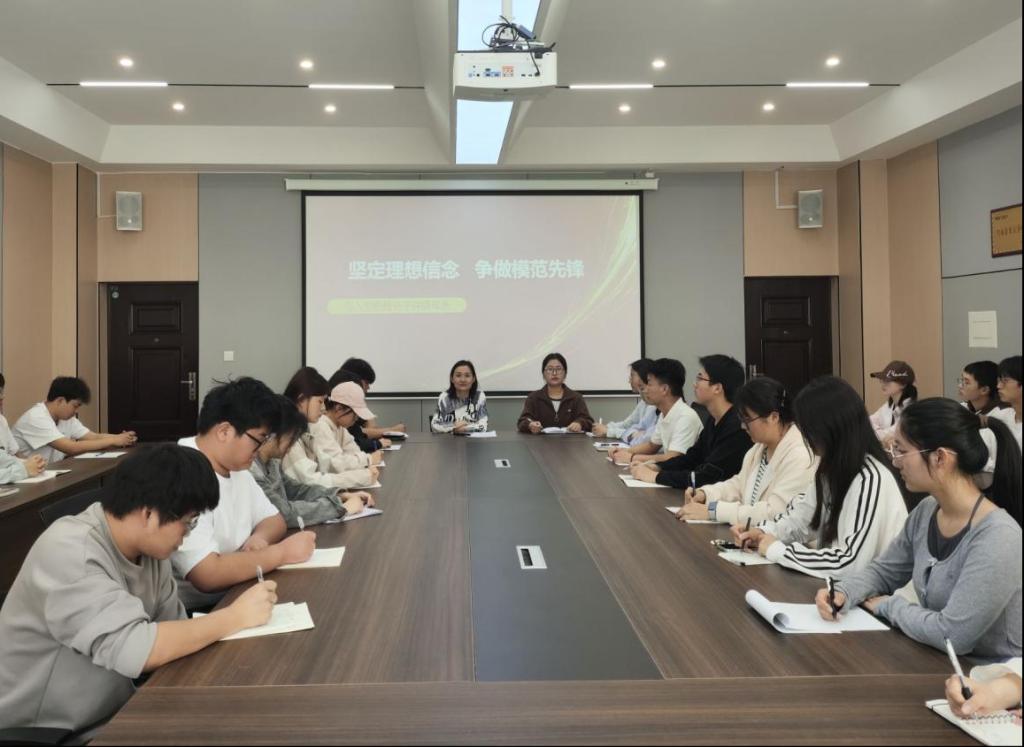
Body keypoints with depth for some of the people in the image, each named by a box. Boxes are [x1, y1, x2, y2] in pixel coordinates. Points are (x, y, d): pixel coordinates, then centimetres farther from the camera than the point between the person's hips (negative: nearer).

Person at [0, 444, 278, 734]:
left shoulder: (148, 545, -4)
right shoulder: (69, 553, -26)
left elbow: (172, 635, 1)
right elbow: (134, 650, -34)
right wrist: (235, 616, -24)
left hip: (112, 713, 7)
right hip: (43, 731, -7)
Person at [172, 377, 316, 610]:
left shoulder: (236, 467, 4)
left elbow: (274, 520, 14)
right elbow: (208, 576, -28)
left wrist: (259, 538, -8)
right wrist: (282, 552, -18)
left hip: (234, 597, 8)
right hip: (192, 614, -8)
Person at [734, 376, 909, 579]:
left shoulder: (869, 481, -24)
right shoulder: (832, 467, 3)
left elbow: (851, 563, -29)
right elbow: (804, 516, 16)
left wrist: (777, 550, -20)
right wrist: (765, 532, -2)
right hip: (837, 582, 7)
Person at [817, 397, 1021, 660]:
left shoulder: (997, 538, -25)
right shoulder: (926, 511, -1)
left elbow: (951, 634, -28)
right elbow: (883, 570, 12)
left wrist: (888, 605, -12)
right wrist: (843, 592, -7)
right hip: (938, 664, 6)